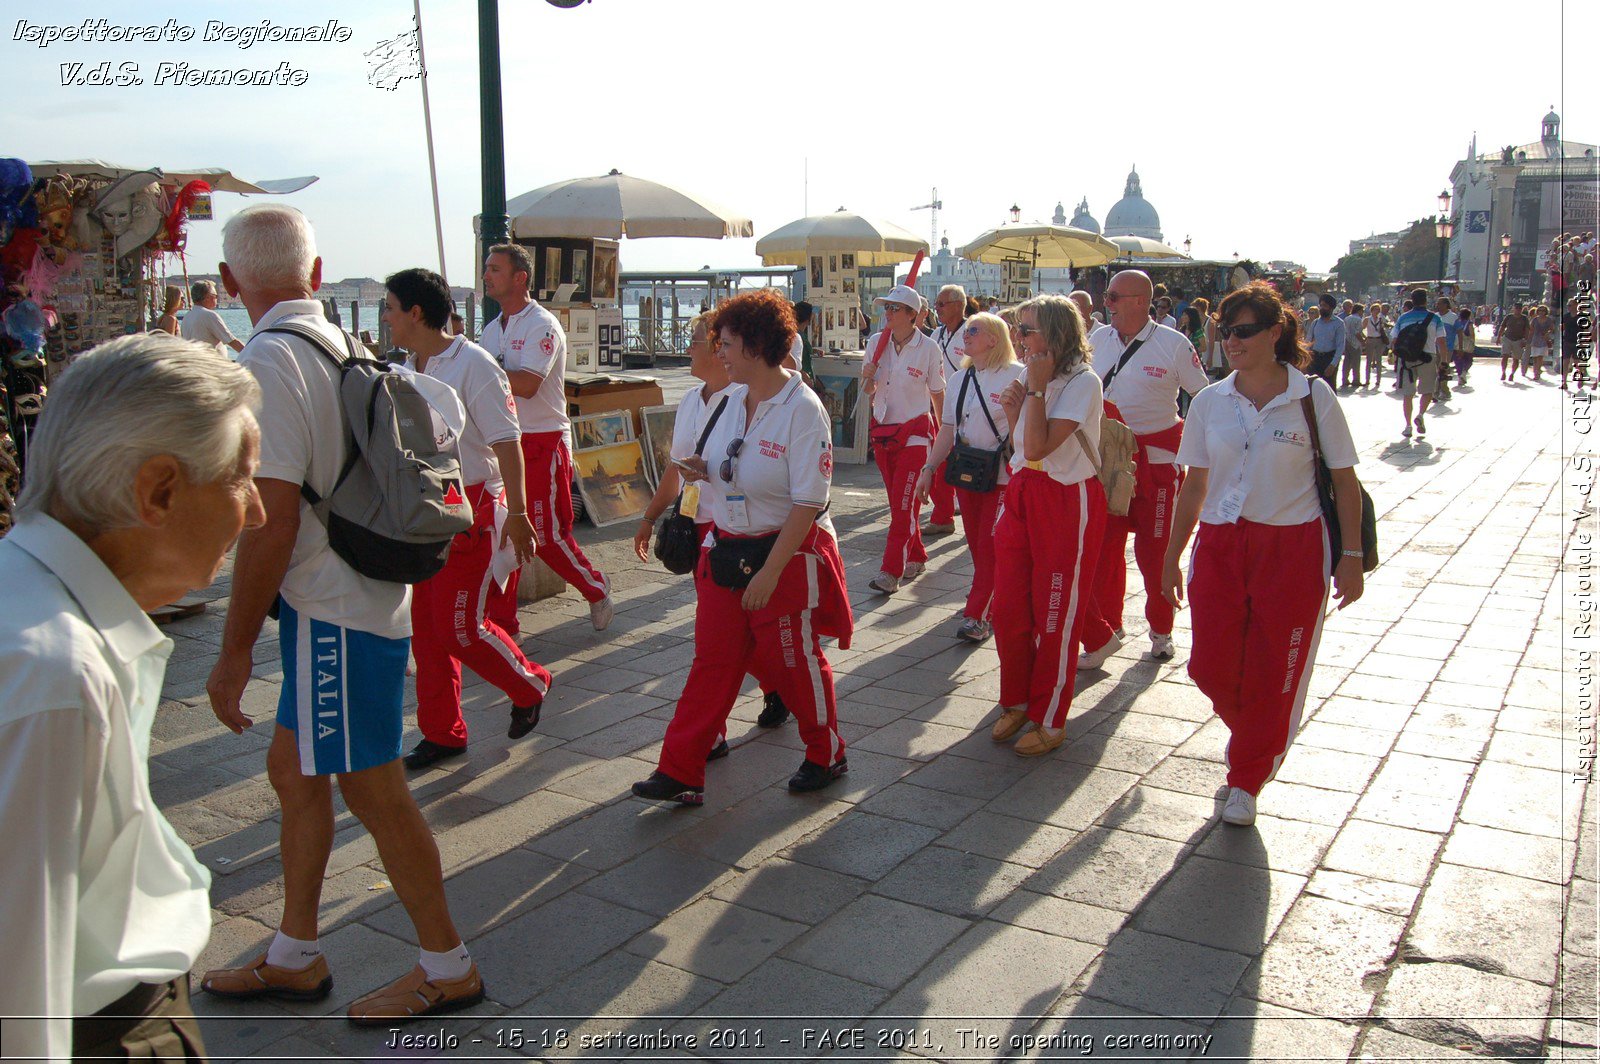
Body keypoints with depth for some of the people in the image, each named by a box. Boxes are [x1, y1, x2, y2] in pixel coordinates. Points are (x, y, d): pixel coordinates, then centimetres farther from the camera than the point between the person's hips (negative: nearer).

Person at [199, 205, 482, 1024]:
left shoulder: (266, 363, -17)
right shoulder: (343, 351, 8)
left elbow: (272, 522, -22)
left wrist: (235, 649, -14)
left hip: (333, 612, -9)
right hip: (358, 595, 9)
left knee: (371, 789, 3)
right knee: (293, 769, 19)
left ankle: (447, 966, 19)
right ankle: (293, 958, 34)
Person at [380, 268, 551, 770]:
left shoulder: (472, 365, -13)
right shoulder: (407, 371, 10)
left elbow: (507, 442, -16)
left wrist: (516, 514, -19)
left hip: (470, 511, -8)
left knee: (460, 628, -6)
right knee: (426, 628, 9)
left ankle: (529, 685, 21)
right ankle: (441, 732, 22)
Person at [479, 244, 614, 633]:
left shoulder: (542, 326, -11)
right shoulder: (492, 330, 14)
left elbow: (526, 384, -23)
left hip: (542, 444, -7)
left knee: (548, 535, -1)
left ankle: (596, 589, 22)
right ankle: (501, 619, 14)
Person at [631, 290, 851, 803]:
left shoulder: (802, 410, -18)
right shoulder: (734, 398, 5)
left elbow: (807, 504, -21)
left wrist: (769, 571, -23)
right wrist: (702, 471, -4)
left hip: (788, 554, -6)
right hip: (725, 549, 7)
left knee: (795, 663, 9)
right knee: (713, 661, 8)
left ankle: (826, 756, 32)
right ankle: (680, 771, 13)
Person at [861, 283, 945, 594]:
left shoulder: (928, 348, -9)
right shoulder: (876, 343, 2)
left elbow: (937, 394, -1)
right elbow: (869, 392, 11)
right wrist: (868, 378, -12)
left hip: (914, 432, -5)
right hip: (882, 430, 5)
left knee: (904, 504, -9)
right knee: (899, 502, 13)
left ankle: (891, 572, -9)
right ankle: (916, 558, 29)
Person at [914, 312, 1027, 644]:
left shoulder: (1016, 375, -10)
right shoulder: (957, 379, 11)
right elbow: (947, 429, 13)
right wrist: (929, 468, 8)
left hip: (1003, 475, -6)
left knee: (990, 545, -5)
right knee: (975, 543, 10)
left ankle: (978, 616, -1)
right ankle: (986, 595, 26)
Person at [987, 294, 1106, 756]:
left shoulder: (1083, 382, -14)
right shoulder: (1034, 380, 10)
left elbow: (1039, 446, -24)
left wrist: (1037, 389, -17)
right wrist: (1013, 411, 0)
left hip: (1067, 504, -7)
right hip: (1022, 497, 8)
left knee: (1056, 615, 3)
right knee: (1009, 609, 9)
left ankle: (1050, 720, 17)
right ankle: (1017, 703, 27)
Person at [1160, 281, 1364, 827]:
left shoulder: (1313, 397, -4)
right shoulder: (1209, 402, 4)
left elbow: (1344, 481, -1)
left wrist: (1351, 555, -7)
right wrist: (1173, 554, 9)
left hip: (1292, 549, -3)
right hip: (1219, 546, 3)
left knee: (1274, 677, 4)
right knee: (1211, 668, 2)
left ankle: (1246, 781, 24)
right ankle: (1249, 733, 36)